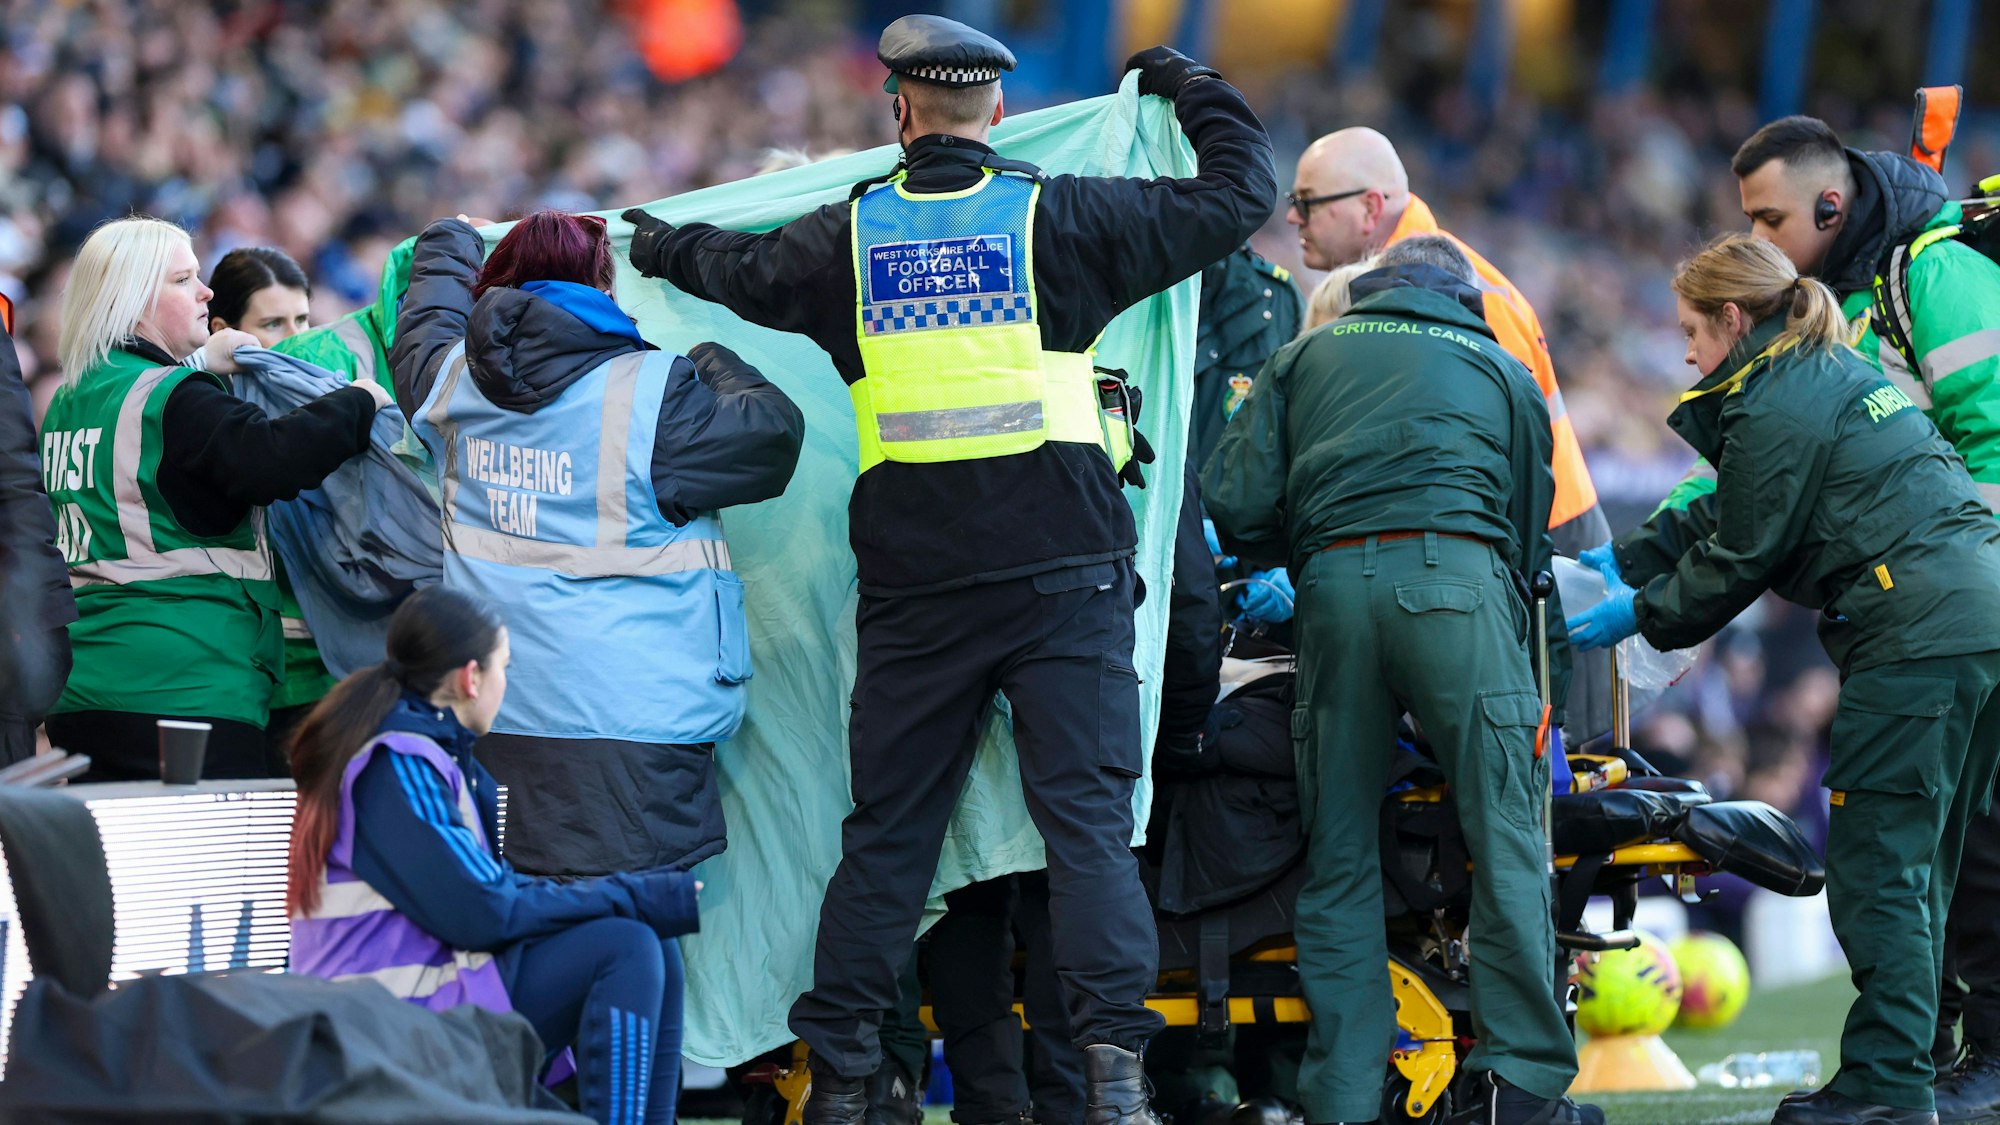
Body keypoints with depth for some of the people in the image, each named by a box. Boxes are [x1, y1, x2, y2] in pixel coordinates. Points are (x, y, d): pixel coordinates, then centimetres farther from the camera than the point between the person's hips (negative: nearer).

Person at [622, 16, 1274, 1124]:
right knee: (1086, 818, -4)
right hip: (1061, 573, -2)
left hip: (912, 578, 2)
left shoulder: (850, 235, 6)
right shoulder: (1061, 218, 0)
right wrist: (1192, 89, 24)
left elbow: (744, 272, 27)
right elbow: (1238, 193, 5)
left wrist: (665, 249, 50)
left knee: (886, 830, 10)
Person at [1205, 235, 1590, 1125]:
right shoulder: (1502, 373, 27)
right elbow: (1531, 536, 25)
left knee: (1339, 858, 5)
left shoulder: (1303, 359, 26)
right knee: (1505, 840, -2)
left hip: (1334, 584, 1)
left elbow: (1236, 509, 14)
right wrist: (1552, 686, 32)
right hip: (1458, 572, -1)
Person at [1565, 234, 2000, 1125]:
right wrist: (1625, 562, 27)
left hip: (1916, 636, -10)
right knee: (1917, 867, 13)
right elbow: (1725, 515, 29)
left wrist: (1639, 615, 10)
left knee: (1876, 865, -6)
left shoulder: (1772, 408, -7)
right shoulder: (1838, 373, 23)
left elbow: (1737, 565, -3)